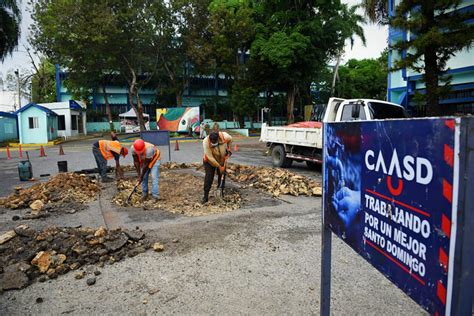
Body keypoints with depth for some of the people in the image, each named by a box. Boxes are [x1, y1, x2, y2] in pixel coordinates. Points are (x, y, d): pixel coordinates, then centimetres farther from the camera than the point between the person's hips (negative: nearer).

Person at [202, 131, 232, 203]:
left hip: (222, 160, 3)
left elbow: (230, 139, -1)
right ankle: (205, 196, -1)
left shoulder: (225, 136, -29)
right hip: (210, 161, -3)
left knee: (222, 177, 8)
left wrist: (229, 150, -3)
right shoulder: (206, 142, -34)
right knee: (208, 177, -9)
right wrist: (219, 166, -25)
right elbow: (210, 157, -29)